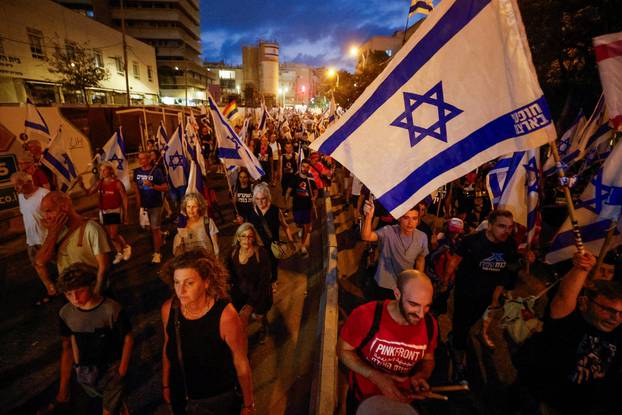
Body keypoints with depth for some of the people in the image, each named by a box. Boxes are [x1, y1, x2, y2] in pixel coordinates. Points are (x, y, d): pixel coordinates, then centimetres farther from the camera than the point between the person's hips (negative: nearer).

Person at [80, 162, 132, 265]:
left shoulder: (117, 183, -14)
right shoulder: (99, 183, 1)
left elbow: (124, 199, -10)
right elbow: (88, 192, 6)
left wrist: (126, 214, -11)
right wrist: (82, 186, -16)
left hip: (115, 212, -6)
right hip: (104, 213, 6)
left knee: (114, 236, -9)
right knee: (110, 236, 13)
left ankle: (126, 247, 19)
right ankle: (119, 253, 31)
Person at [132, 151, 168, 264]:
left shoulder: (156, 171, -13)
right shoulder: (137, 171, 2)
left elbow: (165, 187, -15)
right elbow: (135, 183, 19)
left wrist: (152, 185, -27)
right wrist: (138, 197, 9)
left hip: (155, 205, -5)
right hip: (143, 205, 5)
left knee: (155, 229, -2)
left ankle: (157, 253, 7)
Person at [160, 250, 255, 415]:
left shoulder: (225, 315, -32)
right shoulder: (168, 308, -18)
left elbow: (241, 363, -20)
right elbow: (168, 347, 1)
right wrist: (165, 385, 13)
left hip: (219, 398, -4)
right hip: (180, 396, 4)